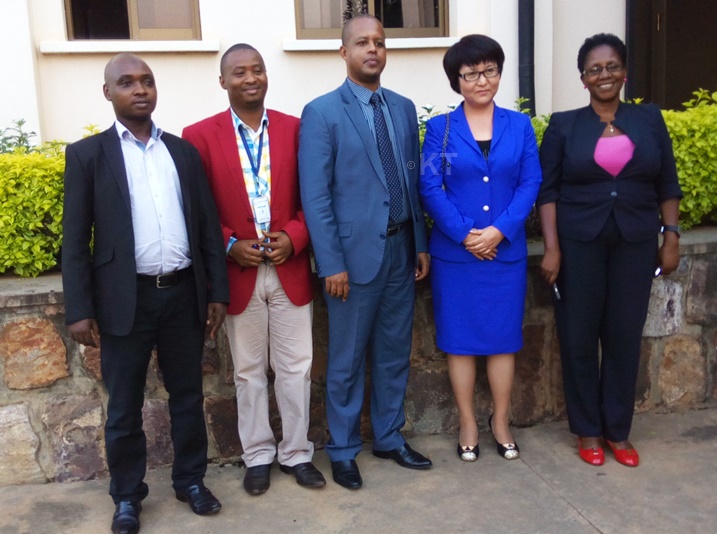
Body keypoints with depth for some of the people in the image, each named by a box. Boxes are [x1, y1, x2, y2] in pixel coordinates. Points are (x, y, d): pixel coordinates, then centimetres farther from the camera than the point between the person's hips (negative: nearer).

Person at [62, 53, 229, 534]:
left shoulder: (184, 150, 9)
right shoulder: (87, 154, 0)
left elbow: (208, 225, 8)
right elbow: (75, 240, -3)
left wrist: (218, 291, 5)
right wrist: (79, 310, -8)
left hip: (183, 292, 3)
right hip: (125, 297, -2)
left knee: (188, 394, 14)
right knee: (124, 405, 10)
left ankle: (190, 479, 32)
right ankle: (127, 495, 27)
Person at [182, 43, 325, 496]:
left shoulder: (296, 129, 2)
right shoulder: (200, 136, -2)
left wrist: (294, 236, -12)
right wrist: (229, 245, -13)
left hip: (290, 268, 1)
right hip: (238, 272, -1)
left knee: (296, 367, 9)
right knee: (249, 371, 12)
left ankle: (296, 453, 25)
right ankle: (258, 456, 27)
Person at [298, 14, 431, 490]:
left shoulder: (404, 108, 10)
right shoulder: (322, 112, -7)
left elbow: (414, 181, 12)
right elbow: (315, 196, -11)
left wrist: (421, 244, 9)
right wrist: (332, 263, -14)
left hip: (401, 248, 5)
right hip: (355, 252, -5)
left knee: (394, 353, 15)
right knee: (347, 360, 7)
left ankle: (390, 438, 32)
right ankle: (343, 451, 24)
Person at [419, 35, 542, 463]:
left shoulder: (520, 125, 6)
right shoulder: (440, 128, 1)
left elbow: (531, 183, -1)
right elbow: (430, 187, -6)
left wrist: (499, 230, -14)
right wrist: (465, 234, -16)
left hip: (507, 250, 1)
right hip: (455, 252, -1)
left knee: (503, 338, 9)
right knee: (461, 339, 6)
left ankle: (501, 421, 25)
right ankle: (468, 424, 21)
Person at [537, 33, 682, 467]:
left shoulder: (649, 119, 6)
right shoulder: (564, 125, 1)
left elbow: (667, 184, 8)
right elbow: (548, 190, -2)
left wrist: (672, 238, 3)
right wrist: (551, 248, -10)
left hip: (635, 244, 2)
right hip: (578, 243, -1)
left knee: (625, 335, 7)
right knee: (579, 336, 4)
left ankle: (618, 430, 21)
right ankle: (588, 430, 19)